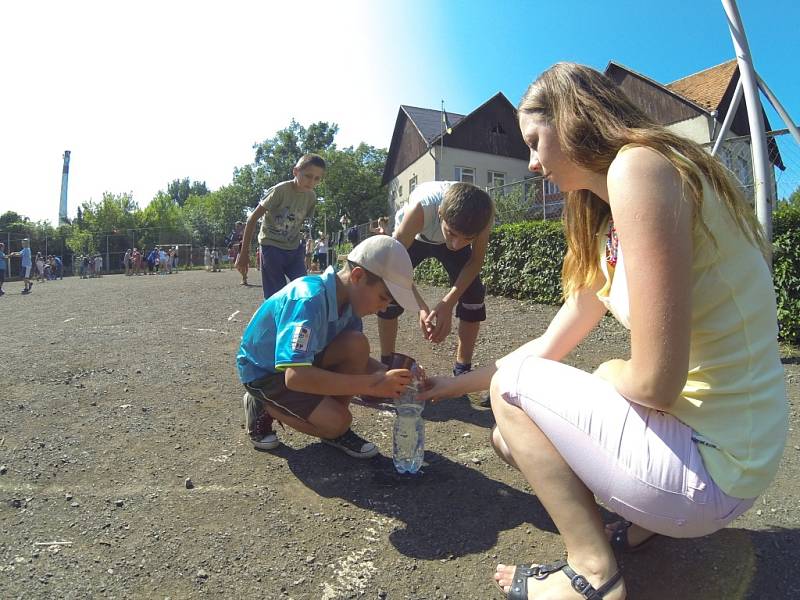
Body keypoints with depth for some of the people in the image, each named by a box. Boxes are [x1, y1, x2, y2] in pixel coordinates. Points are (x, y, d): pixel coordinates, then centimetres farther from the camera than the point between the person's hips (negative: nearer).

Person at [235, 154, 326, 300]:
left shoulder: (311, 197, -1)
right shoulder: (280, 190, -17)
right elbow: (253, 219, -15)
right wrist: (244, 253, -15)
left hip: (294, 249, 5)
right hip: (271, 246, -5)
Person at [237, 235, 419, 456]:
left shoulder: (347, 300, -10)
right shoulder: (309, 300, -34)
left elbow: (357, 356, 2)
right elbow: (295, 376, -42)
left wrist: (390, 376, -17)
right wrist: (372, 383, -41)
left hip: (299, 359, 7)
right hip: (263, 371, -7)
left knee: (357, 344, -19)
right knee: (337, 421, -22)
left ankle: (335, 431, -1)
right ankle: (263, 409, 3)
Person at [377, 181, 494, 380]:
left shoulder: (484, 212, -37)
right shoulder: (422, 207, -46)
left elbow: (476, 261, -23)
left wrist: (448, 303, -35)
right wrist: (421, 307, -47)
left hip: (450, 237, 2)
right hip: (413, 236, -1)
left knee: (473, 294, -15)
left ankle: (463, 369, 1)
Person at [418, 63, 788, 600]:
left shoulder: (638, 166, -20)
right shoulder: (608, 231, 10)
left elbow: (655, 382, -26)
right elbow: (549, 346, 15)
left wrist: (608, 374, -3)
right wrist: (456, 385, 22)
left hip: (709, 465, -9)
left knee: (510, 385, 0)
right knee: (511, 437, 17)